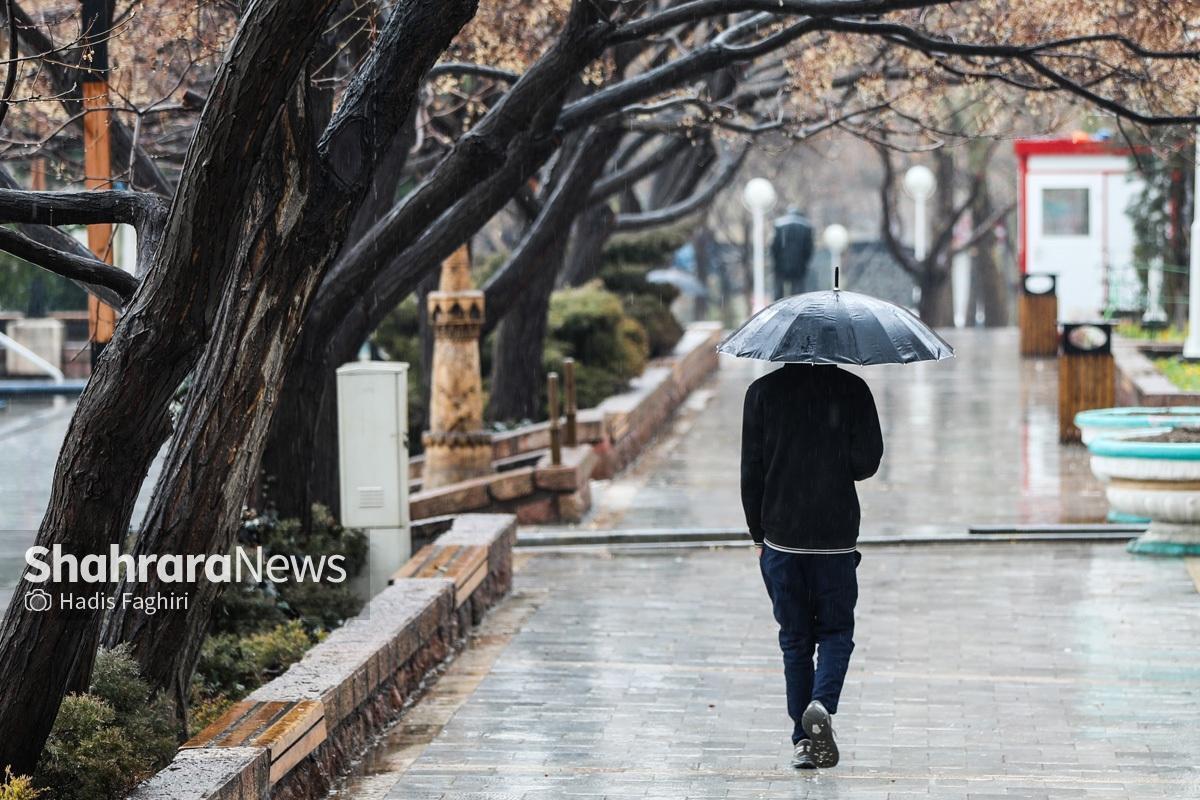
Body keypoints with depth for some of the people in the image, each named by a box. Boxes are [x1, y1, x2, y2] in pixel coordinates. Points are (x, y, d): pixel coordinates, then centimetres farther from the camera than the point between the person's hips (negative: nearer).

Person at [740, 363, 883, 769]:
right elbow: (867, 461, -8)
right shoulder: (852, 390, -4)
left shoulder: (762, 391, -1)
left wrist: (758, 534, 9)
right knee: (835, 632, 11)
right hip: (836, 537, -1)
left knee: (795, 639, 11)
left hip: (781, 537, 1)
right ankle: (822, 705, -16)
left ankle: (803, 740, 9)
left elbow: (751, 470, 0)